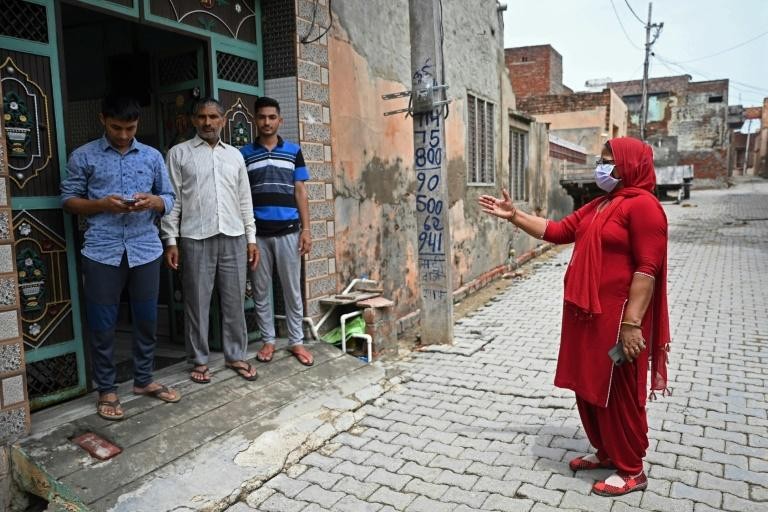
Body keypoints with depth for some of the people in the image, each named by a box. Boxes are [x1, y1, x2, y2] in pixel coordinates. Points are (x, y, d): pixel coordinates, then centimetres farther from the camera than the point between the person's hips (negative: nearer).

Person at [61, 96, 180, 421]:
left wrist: (153, 201, -11)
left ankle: (143, 380, 28)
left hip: (145, 250, 3)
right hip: (102, 252, -2)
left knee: (147, 320, 10)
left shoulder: (152, 156, 10)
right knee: (102, 325, 4)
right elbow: (68, 200, 4)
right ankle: (106, 390, 20)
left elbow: (169, 198, 12)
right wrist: (102, 204, -14)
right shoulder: (83, 157, 3)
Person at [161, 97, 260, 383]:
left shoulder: (235, 155, 13)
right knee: (197, 303, 5)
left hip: (233, 238, 3)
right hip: (195, 239, -2)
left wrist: (251, 238, 8)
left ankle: (235, 356, 20)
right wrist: (171, 241, -5)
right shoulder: (179, 153, 4)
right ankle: (199, 360, 18)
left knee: (235, 301, 7)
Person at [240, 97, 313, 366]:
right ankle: (268, 340, 22)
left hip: (288, 231, 0)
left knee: (292, 290, 6)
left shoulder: (293, 151, 6)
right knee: (261, 290, 8)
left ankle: (296, 341, 17)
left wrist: (305, 229, -1)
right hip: (257, 233, 1)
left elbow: (300, 192, 5)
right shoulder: (244, 154, 5)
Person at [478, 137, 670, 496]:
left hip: (616, 316, -9)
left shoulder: (642, 205, -14)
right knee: (588, 386, 17)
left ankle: (631, 471, 21)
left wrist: (632, 323, -24)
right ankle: (605, 452, 35)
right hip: (584, 313, 9)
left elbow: (647, 269, -19)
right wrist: (514, 216, 6)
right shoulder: (597, 206, 15)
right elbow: (557, 231, 14)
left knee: (617, 393, 3)